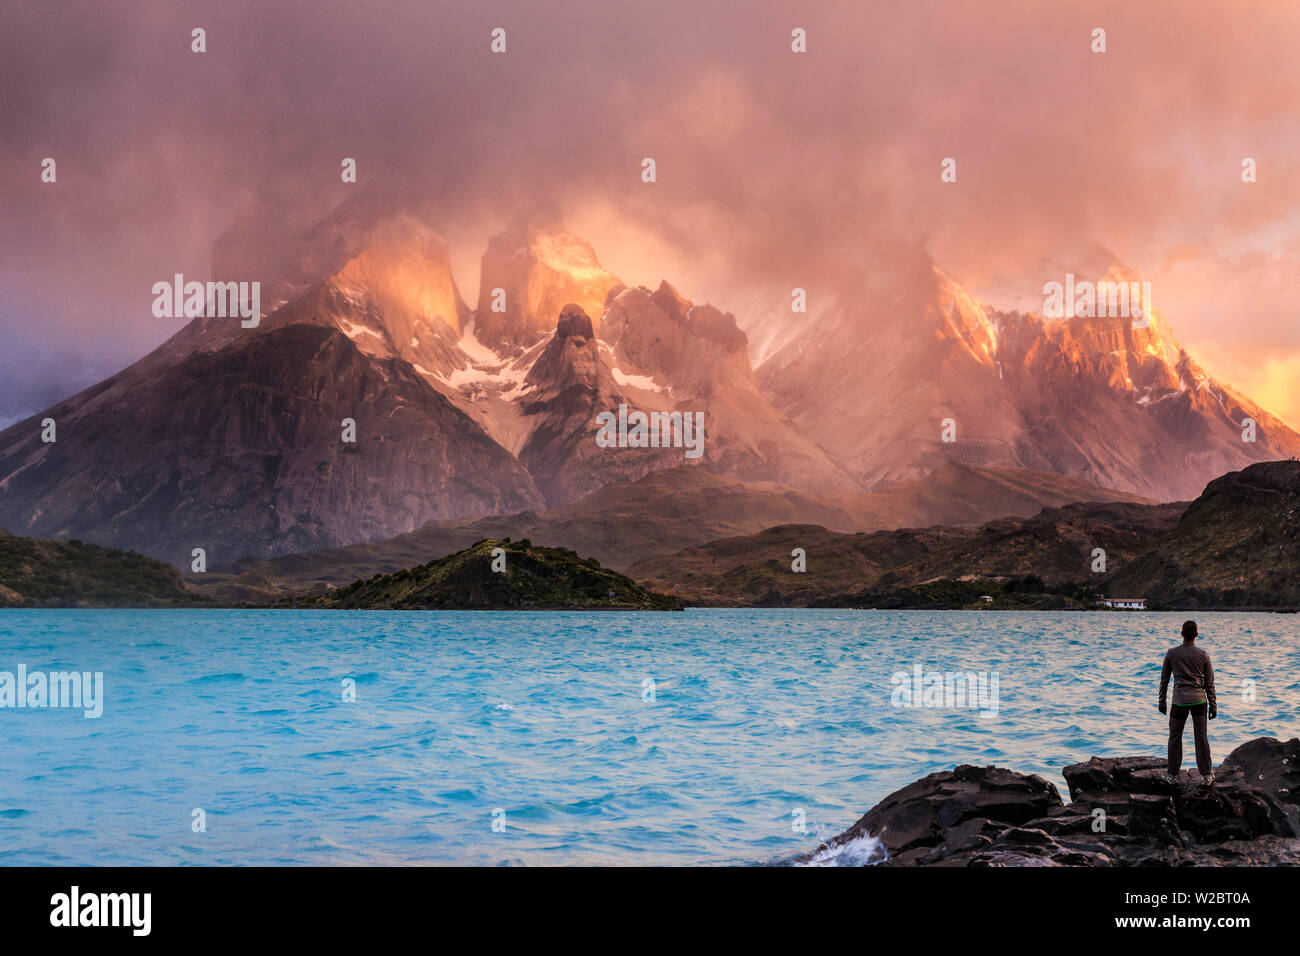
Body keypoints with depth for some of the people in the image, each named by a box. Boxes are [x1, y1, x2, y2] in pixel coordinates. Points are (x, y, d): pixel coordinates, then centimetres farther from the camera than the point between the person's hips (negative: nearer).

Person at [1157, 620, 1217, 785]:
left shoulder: (1171, 654, -2)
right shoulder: (1203, 655, -2)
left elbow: (1164, 680, 4)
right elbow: (1209, 683, 2)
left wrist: (1162, 701, 14)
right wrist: (1213, 705, 9)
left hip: (1179, 702, 0)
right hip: (1199, 700, 0)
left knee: (1175, 737, 9)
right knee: (1201, 738, 4)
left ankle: (1172, 775, 13)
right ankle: (1206, 775, 8)